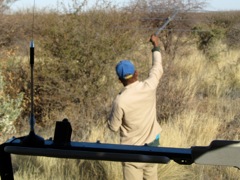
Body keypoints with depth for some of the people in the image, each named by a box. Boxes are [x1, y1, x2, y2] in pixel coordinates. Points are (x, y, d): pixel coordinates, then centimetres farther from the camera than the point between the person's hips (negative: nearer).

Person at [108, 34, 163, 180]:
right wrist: (156, 46, 22)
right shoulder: (149, 87, -14)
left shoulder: (120, 101, -23)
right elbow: (157, 69, 8)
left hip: (132, 150, -4)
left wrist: (113, 114, 9)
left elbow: (113, 127, -10)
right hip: (152, 144, 4)